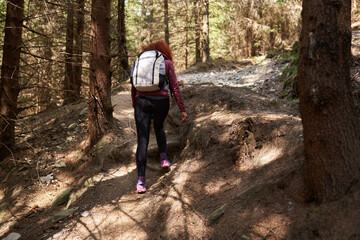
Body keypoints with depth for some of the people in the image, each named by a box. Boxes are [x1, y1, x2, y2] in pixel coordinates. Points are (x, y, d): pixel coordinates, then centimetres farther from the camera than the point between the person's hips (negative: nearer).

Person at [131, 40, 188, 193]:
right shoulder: (167, 63, 9)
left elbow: (133, 88, 16)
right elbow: (175, 88, 2)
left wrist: (134, 105, 30)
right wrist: (183, 110, 5)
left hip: (142, 101, 1)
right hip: (161, 101, -1)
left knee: (142, 141, 1)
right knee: (159, 127, 32)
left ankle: (140, 180, -5)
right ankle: (163, 158, 20)